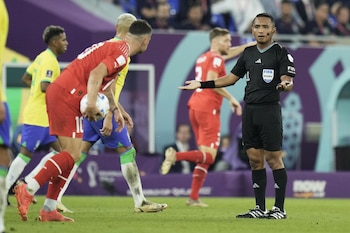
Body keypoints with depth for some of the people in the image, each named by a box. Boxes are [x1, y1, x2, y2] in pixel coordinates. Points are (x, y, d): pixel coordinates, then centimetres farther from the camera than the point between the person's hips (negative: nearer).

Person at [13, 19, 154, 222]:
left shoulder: (113, 46, 22)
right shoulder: (121, 53, -8)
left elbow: (106, 83, 33)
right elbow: (96, 74, -22)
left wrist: (115, 109, 30)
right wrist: (92, 104, -28)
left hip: (57, 92, 10)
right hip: (68, 96, -10)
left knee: (70, 154, 11)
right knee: (72, 155, -13)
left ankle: (49, 209, 10)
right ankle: (28, 190, -22)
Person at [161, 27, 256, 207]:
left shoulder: (203, 57, 21)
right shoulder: (216, 58, -6)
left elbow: (226, 53, 38)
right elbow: (211, 80, -21)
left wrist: (247, 46, 43)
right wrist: (231, 98, -17)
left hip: (194, 107, 9)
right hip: (208, 109, -9)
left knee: (204, 155, 13)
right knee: (209, 156, -9)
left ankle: (194, 197, 8)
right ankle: (176, 156, -28)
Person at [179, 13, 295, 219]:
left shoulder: (281, 53, -3)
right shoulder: (248, 53, 16)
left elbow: (288, 80, -13)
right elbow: (231, 78, 23)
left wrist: (286, 84, -37)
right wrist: (202, 85, 20)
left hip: (269, 110, -6)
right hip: (249, 110, 6)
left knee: (273, 159, -6)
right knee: (255, 159, 6)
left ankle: (280, 208, -2)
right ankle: (260, 208, 11)